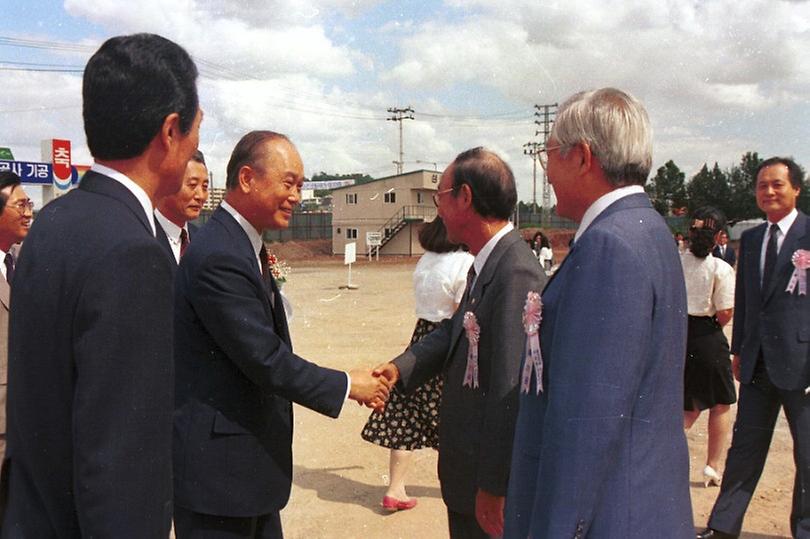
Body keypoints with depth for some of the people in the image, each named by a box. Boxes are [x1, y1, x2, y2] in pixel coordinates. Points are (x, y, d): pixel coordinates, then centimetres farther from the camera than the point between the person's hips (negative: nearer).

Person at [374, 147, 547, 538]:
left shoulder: (517, 274, -25)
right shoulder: (485, 266, 7)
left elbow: (510, 390, -26)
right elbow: (457, 331, 11)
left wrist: (493, 486, -22)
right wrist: (400, 367, -5)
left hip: (490, 476, -9)